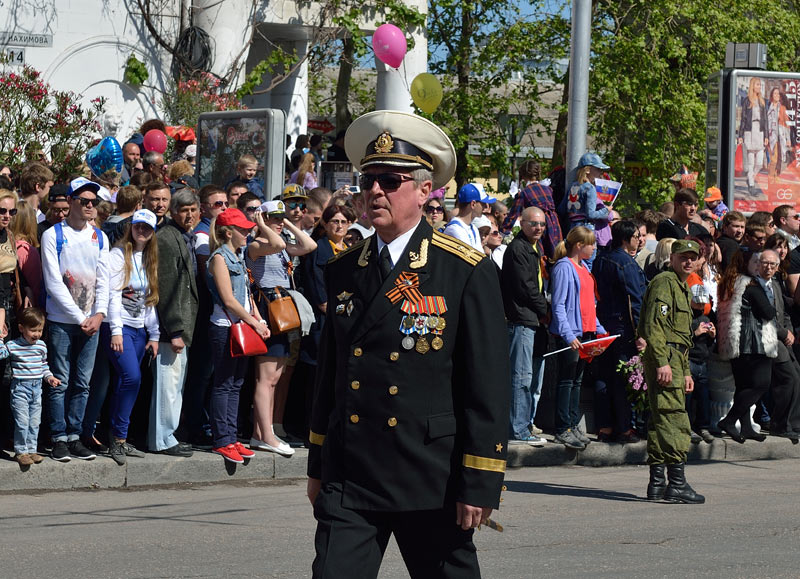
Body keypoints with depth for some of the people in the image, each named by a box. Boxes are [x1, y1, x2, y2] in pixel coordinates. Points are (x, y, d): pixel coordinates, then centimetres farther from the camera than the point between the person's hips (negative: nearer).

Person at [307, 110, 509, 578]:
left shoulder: (468, 273, -6)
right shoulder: (344, 271, 9)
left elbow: (489, 385, -8)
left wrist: (480, 484, -12)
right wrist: (319, 465, 17)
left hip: (432, 482, -3)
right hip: (349, 480, 3)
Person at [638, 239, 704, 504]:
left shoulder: (681, 288, 25)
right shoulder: (664, 282, -8)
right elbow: (654, 325, -18)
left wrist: (686, 371, 29)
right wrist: (662, 361, -25)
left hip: (673, 359, 11)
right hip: (663, 357, -11)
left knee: (661, 422, 10)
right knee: (675, 422, -14)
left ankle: (657, 484, 12)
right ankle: (677, 484, -16)